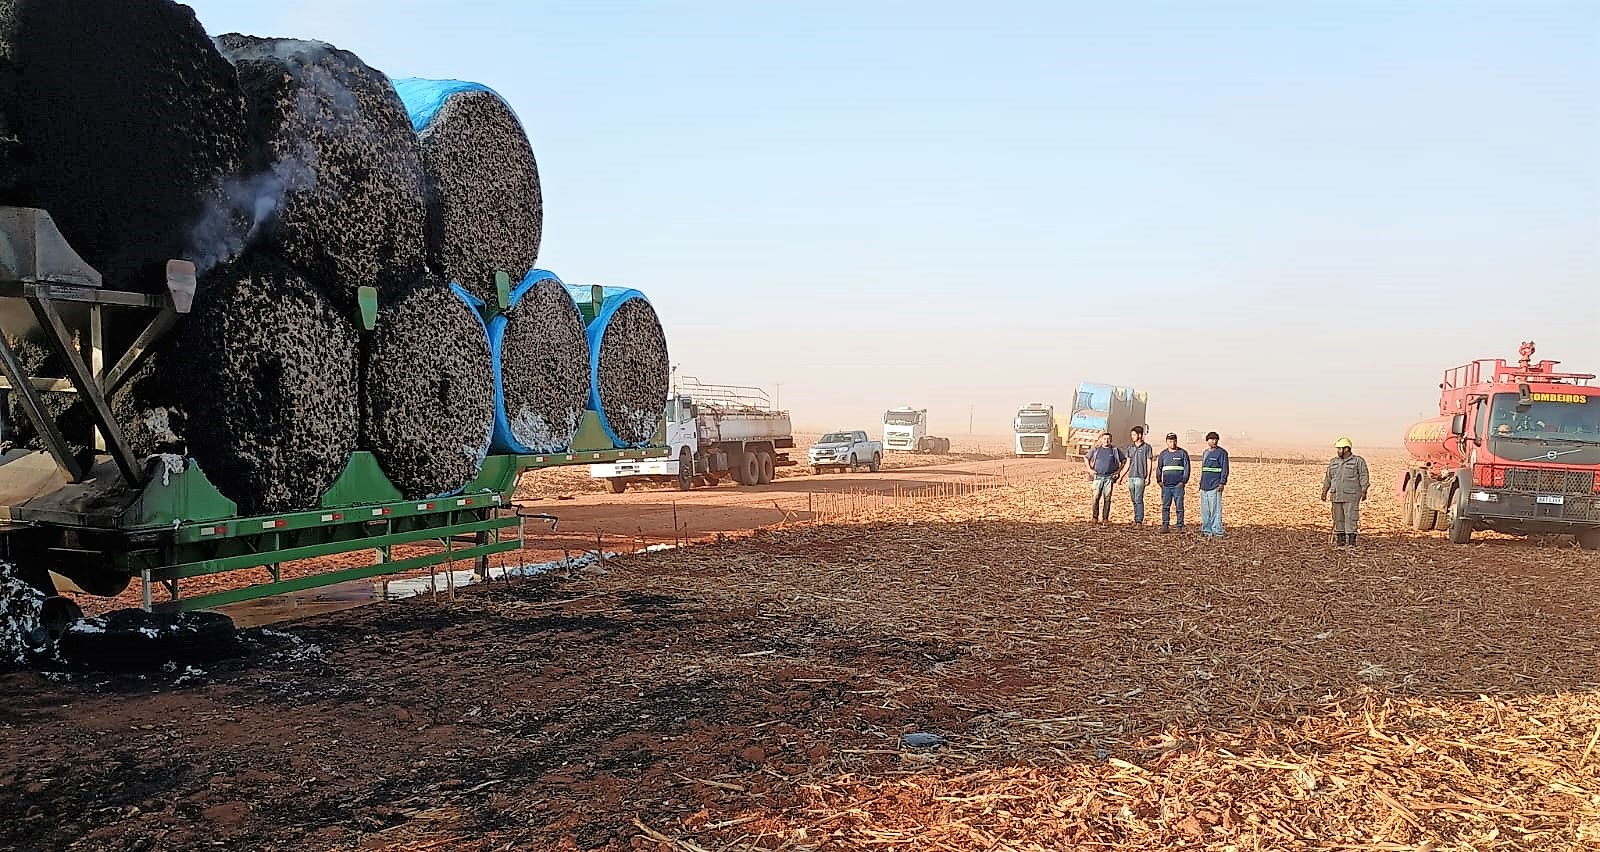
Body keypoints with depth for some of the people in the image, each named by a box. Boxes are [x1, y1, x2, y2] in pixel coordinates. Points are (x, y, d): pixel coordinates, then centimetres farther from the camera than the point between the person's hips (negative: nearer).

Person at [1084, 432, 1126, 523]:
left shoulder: (1115, 450, 7)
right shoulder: (1096, 450, 9)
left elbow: (1124, 460, 15)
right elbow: (1086, 458, 20)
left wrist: (1118, 471, 6)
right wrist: (1090, 469, 8)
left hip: (1109, 477, 0)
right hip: (1098, 477, 0)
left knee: (1107, 498, -1)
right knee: (1096, 498, -4)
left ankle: (1105, 518, 4)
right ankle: (1095, 517, 3)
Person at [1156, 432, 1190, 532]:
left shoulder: (1183, 453, 4)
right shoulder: (1163, 454, 13)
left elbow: (1186, 468, 2)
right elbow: (1158, 468, 17)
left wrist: (1184, 481, -7)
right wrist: (1159, 480, 5)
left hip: (1178, 485, -3)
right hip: (1166, 485, 3)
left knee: (1179, 506, -2)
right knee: (1165, 506, -1)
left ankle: (1180, 527, 2)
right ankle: (1165, 526, 1)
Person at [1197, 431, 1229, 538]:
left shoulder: (1221, 452, -4)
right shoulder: (1205, 452, 19)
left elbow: (1225, 469, -8)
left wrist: (1222, 483, -16)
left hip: (1215, 486, -8)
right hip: (1204, 486, 8)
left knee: (1215, 509, -9)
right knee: (1204, 510, 9)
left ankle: (1217, 531, -7)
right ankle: (1206, 530, 15)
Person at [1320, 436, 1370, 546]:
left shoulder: (1358, 461, 0)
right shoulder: (1333, 462, 15)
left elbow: (1364, 477, -3)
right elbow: (1328, 478, 19)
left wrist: (1364, 492, -11)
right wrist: (1324, 491, 13)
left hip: (1351, 496, -5)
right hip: (1336, 496, 5)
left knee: (1350, 518, -8)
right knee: (1338, 518, 6)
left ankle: (1351, 540, -6)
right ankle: (1340, 541, 12)